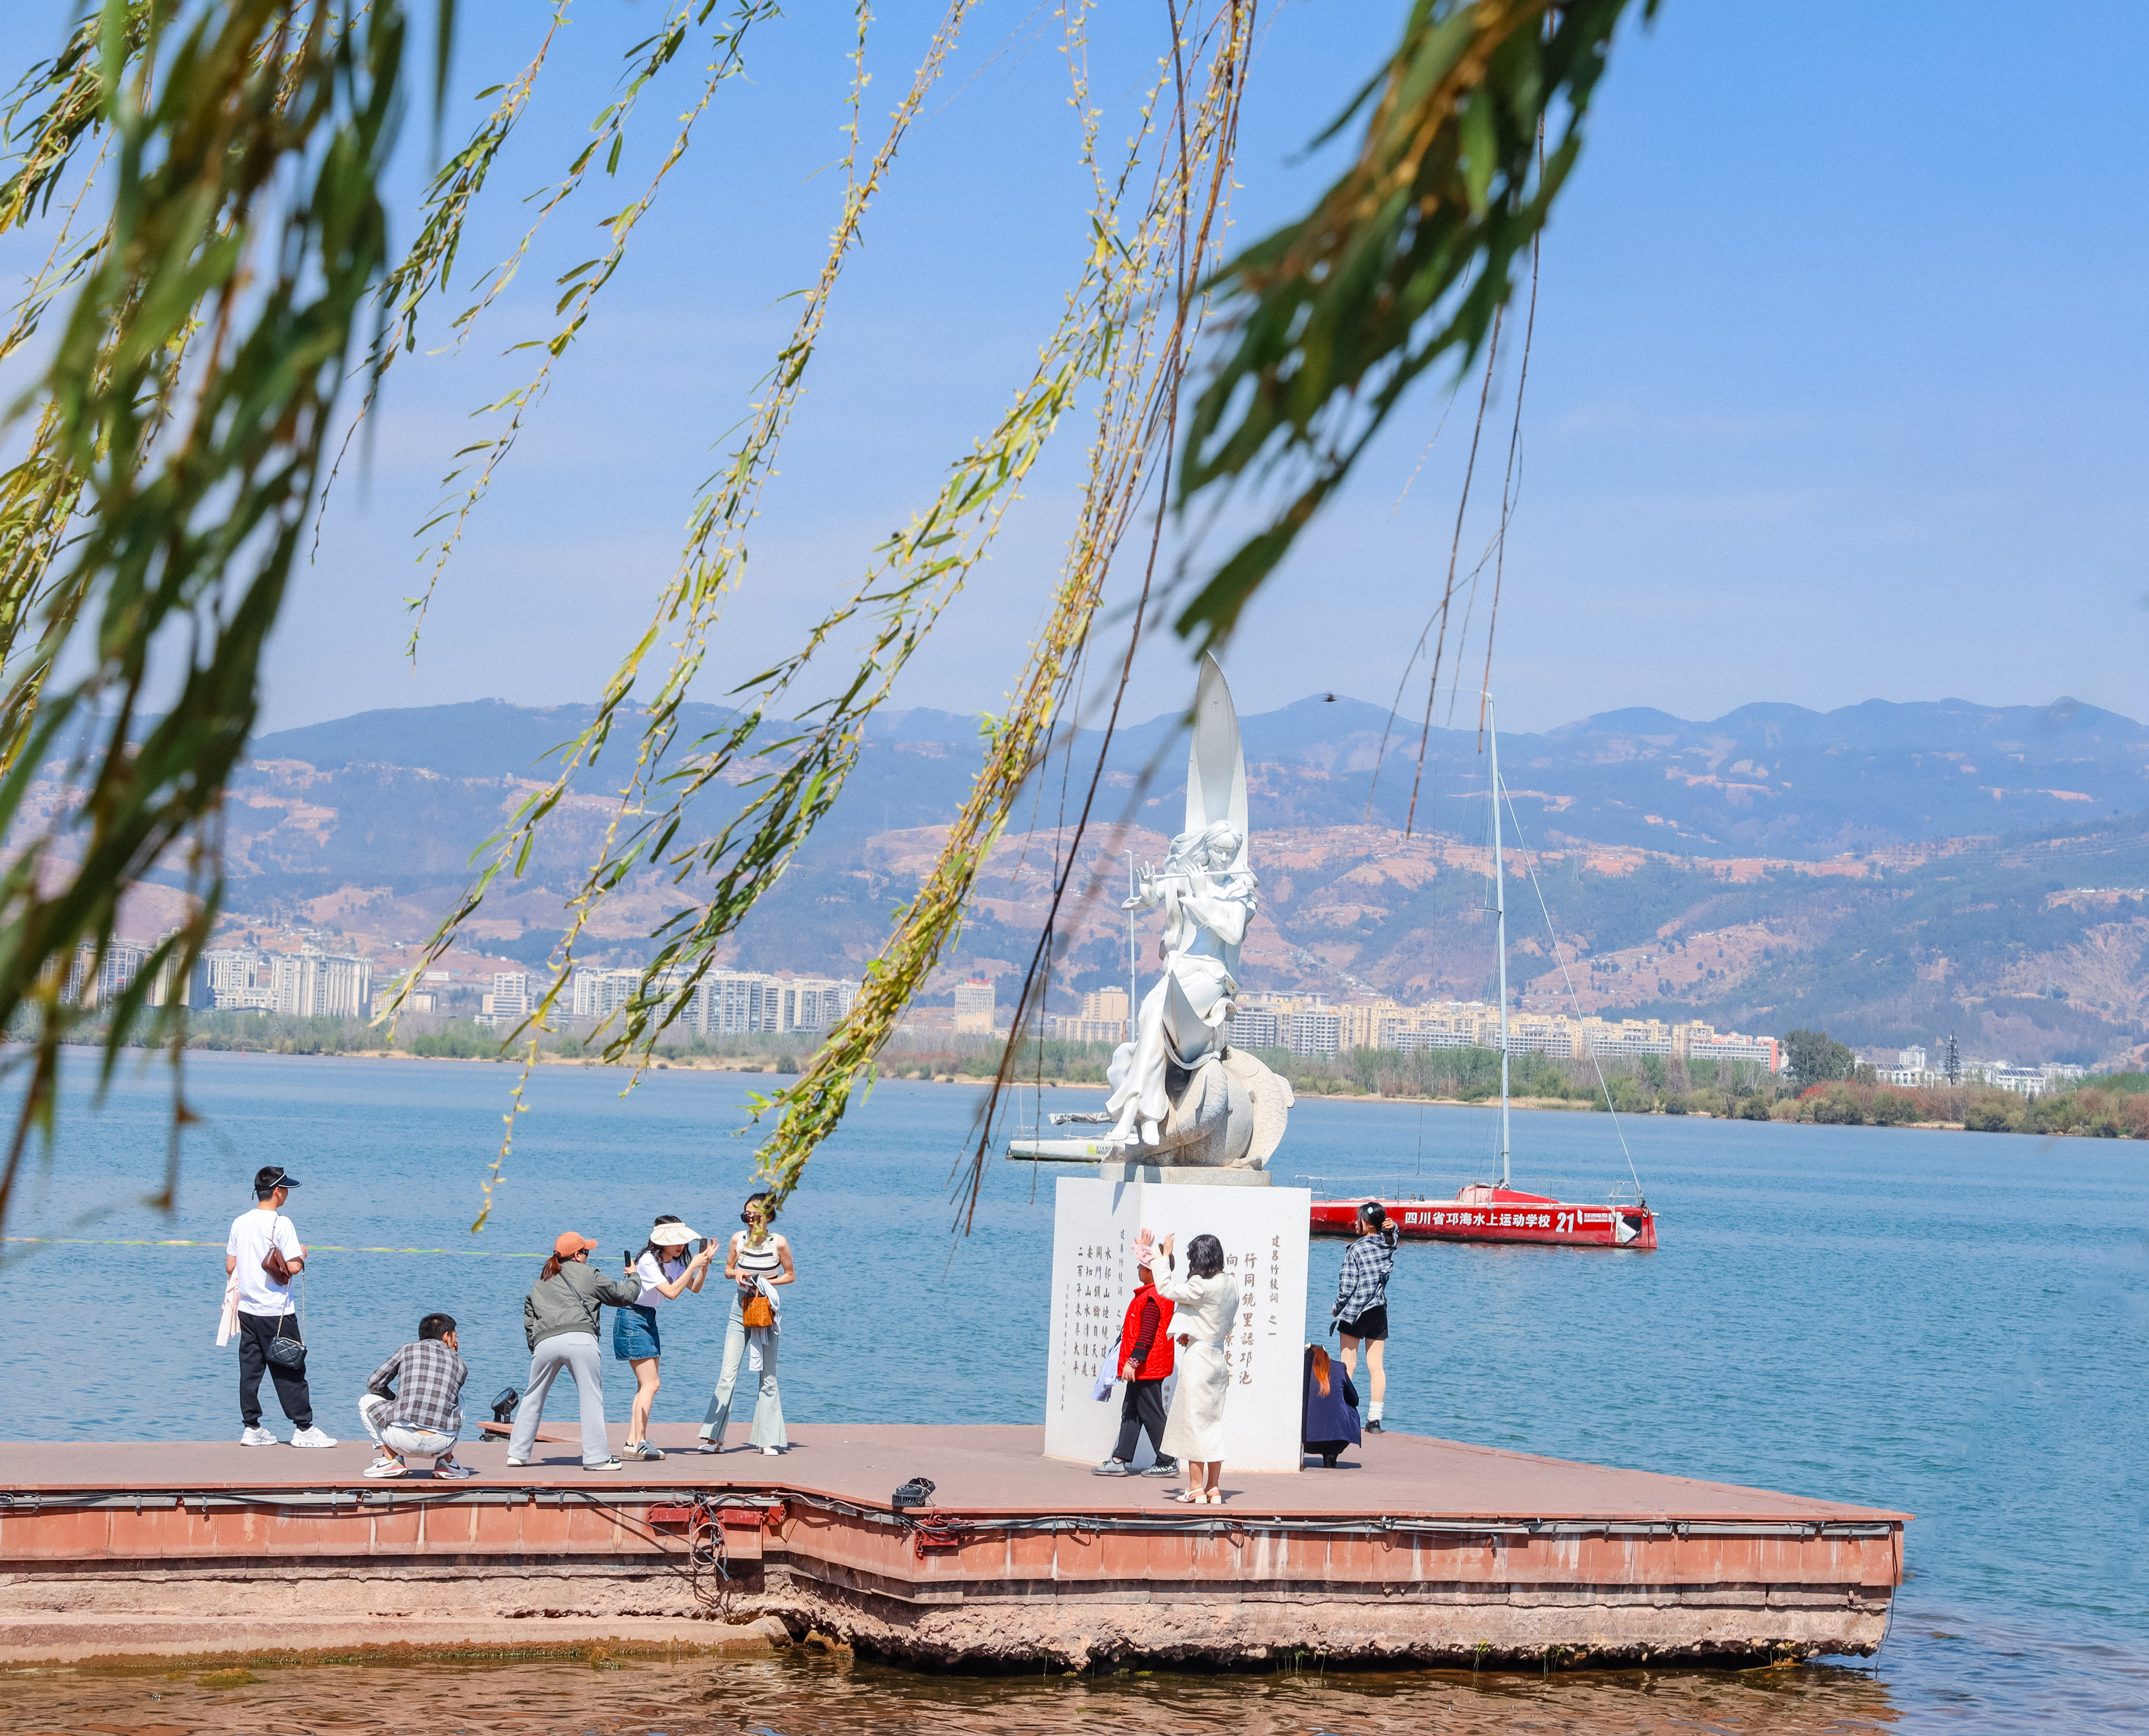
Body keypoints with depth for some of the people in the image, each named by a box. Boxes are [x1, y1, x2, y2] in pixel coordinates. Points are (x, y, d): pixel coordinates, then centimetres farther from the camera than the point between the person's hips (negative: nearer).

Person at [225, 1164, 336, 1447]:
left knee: (250, 1369, 9)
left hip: (247, 1308, 6)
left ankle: (251, 1429, 10)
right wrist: (302, 1254, 3)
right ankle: (304, 1429, 4)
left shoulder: (240, 1223, 6)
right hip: (276, 1312, -6)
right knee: (289, 1371, 0)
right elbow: (293, 1267, -18)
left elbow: (230, 1267, 10)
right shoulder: (280, 1224, -14)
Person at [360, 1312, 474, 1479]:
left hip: (403, 1440, -2)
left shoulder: (407, 1350, 12)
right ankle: (447, 1462, 22)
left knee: (367, 1402, 25)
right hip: (441, 1444, 2)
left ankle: (391, 1459, 11)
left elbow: (374, 1385, 17)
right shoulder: (461, 1365, 16)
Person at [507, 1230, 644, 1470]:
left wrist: (535, 1346, 27)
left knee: (533, 1398, 17)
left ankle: (517, 1454, 18)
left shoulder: (539, 1284, 28)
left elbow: (528, 1321, 25)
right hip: (580, 1340, -4)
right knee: (592, 1398, -1)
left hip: (544, 1342, 4)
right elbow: (623, 1296, 19)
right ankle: (597, 1458, -5)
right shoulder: (587, 1274, 13)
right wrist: (634, 1279, 38)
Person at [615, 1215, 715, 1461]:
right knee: (650, 1384, -13)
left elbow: (695, 1288, 7)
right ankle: (637, 1443, -13)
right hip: (632, 1319, -9)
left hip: (648, 1320, 9)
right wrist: (693, 1266, -25)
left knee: (648, 1384, 5)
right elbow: (672, 1292, -27)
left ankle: (634, 1441, 6)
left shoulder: (674, 1262, 6)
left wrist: (705, 1264, -8)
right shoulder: (648, 1261, -20)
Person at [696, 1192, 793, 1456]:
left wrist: (765, 1282, -14)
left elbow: (790, 1276, 1)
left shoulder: (779, 1243, -10)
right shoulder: (739, 1239, -2)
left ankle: (768, 1440, 11)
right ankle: (715, 1438, -4)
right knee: (728, 1374, -5)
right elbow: (728, 1270, 11)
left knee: (768, 1377, 5)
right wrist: (737, 1273, -12)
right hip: (741, 1308, 2)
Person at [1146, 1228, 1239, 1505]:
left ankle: (1196, 1488, 3)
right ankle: (1213, 1489, 14)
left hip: (1198, 1358, -8)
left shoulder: (1201, 1286, -19)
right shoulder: (1231, 1285, 4)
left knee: (1194, 1420, 1)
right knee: (1214, 1423, 12)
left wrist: (1164, 1258, 2)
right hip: (1220, 1358, 8)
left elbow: (1166, 1289, -9)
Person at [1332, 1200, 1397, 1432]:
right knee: (1376, 1366, 6)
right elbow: (1392, 1232, 27)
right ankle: (1375, 1419, 4)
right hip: (1379, 1312, 5)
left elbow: (1347, 1286, -14)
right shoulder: (1389, 1246, 2)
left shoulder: (1356, 1250, -14)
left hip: (1355, 1313, -5)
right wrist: (1391, 1227, 3)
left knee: (1347, 1367, 2)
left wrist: (1337, 1308, 2)